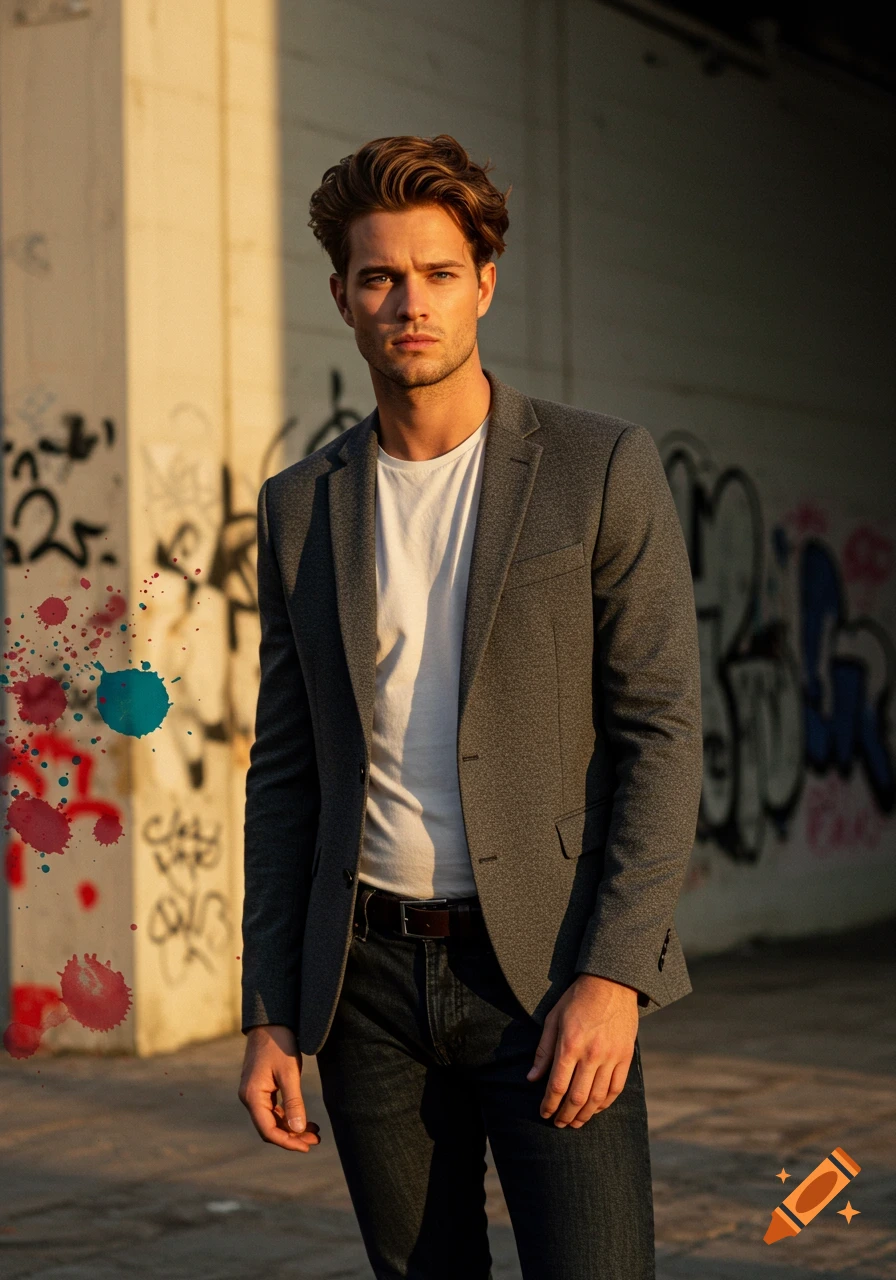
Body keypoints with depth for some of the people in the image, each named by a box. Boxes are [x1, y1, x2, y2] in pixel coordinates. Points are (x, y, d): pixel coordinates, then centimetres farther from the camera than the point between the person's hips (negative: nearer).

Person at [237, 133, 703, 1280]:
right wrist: (268, 1015, 7)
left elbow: (662, 733, -5)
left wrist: (613, 975, -14)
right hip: (368, 976, 4)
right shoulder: (300, 507, 10)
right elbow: (284, 769, 12)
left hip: (548, 970, -3)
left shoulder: (602, 469, -1)